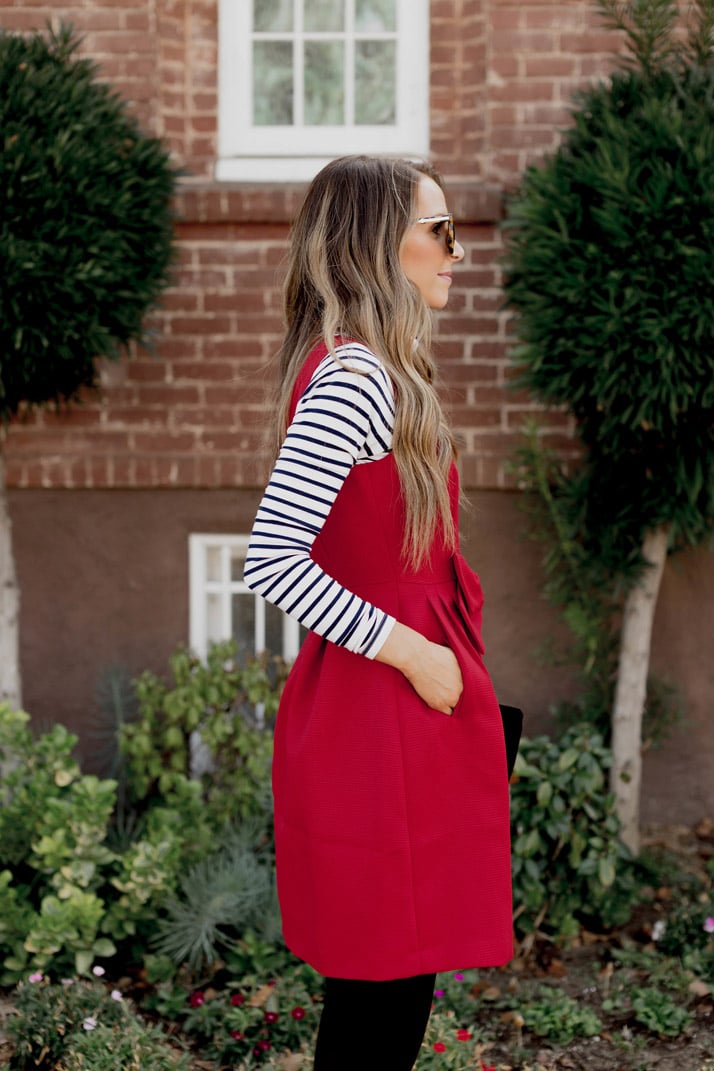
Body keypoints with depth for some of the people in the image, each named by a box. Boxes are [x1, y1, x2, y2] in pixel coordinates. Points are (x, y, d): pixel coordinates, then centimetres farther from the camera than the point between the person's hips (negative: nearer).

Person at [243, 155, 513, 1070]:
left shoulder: (372, 370, 13)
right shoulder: (356, 379, -19)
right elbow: (270, 559, -25)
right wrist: (410, 650, -18)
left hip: (389, 711, 10)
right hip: (380, 720, -10)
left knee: (389, 980, 17)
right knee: (386, 989, -1)